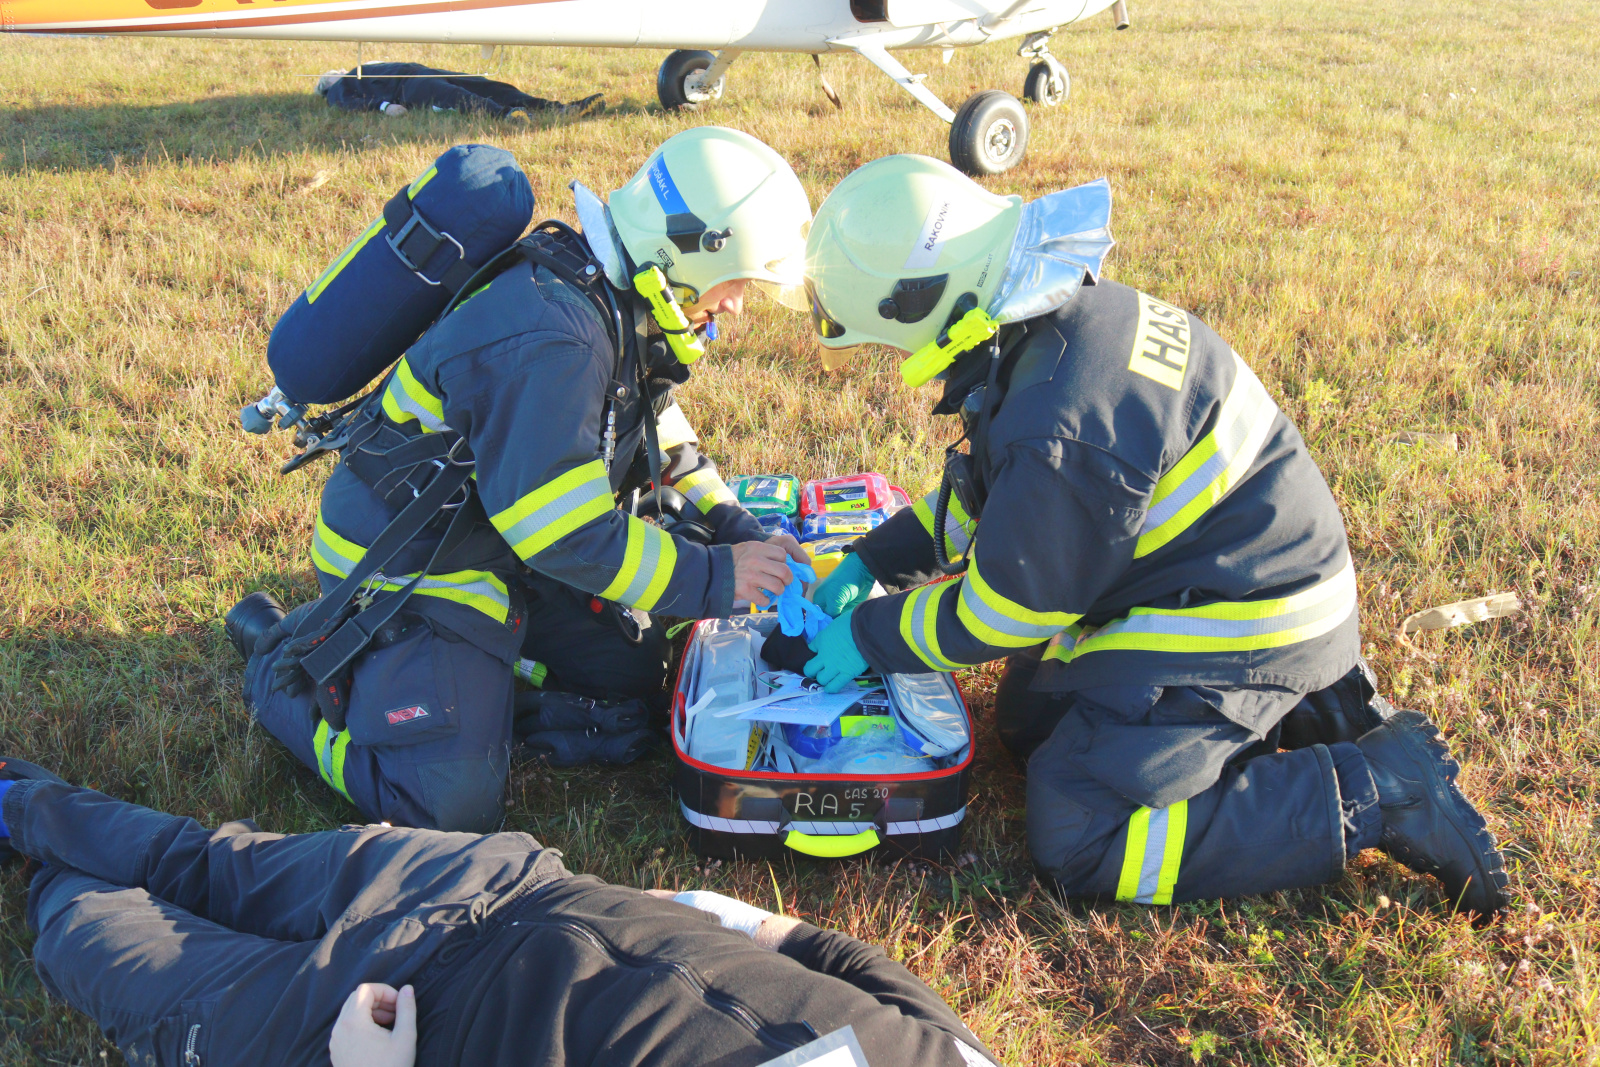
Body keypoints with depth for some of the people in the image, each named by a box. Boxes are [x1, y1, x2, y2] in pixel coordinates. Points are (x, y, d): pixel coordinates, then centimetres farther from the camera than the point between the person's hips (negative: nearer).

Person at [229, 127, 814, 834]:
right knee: (451, 805, -12)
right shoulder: (552, 342, -33)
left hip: (496, 532, 10)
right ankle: (282, 659, 9)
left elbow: (656, 433, 13)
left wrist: (737, 530, 1)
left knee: (632, 668, 13)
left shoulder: (621, 305, -1)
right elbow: (569, 535, -30)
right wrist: (716, 577, -22)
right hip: (404, 560, -9)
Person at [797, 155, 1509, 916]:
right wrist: (873, 561, 9)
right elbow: (991, 489, 14)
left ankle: (1379, 792, -6)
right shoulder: (1067, 312, -2)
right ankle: (1297, 705, 17)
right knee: (1030, 721, 19)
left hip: (1242, 628, -10)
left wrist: (868, 636, -4)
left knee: (1077, 844, -10)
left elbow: (1000, 616, -19)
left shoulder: (1063, 425, -33)